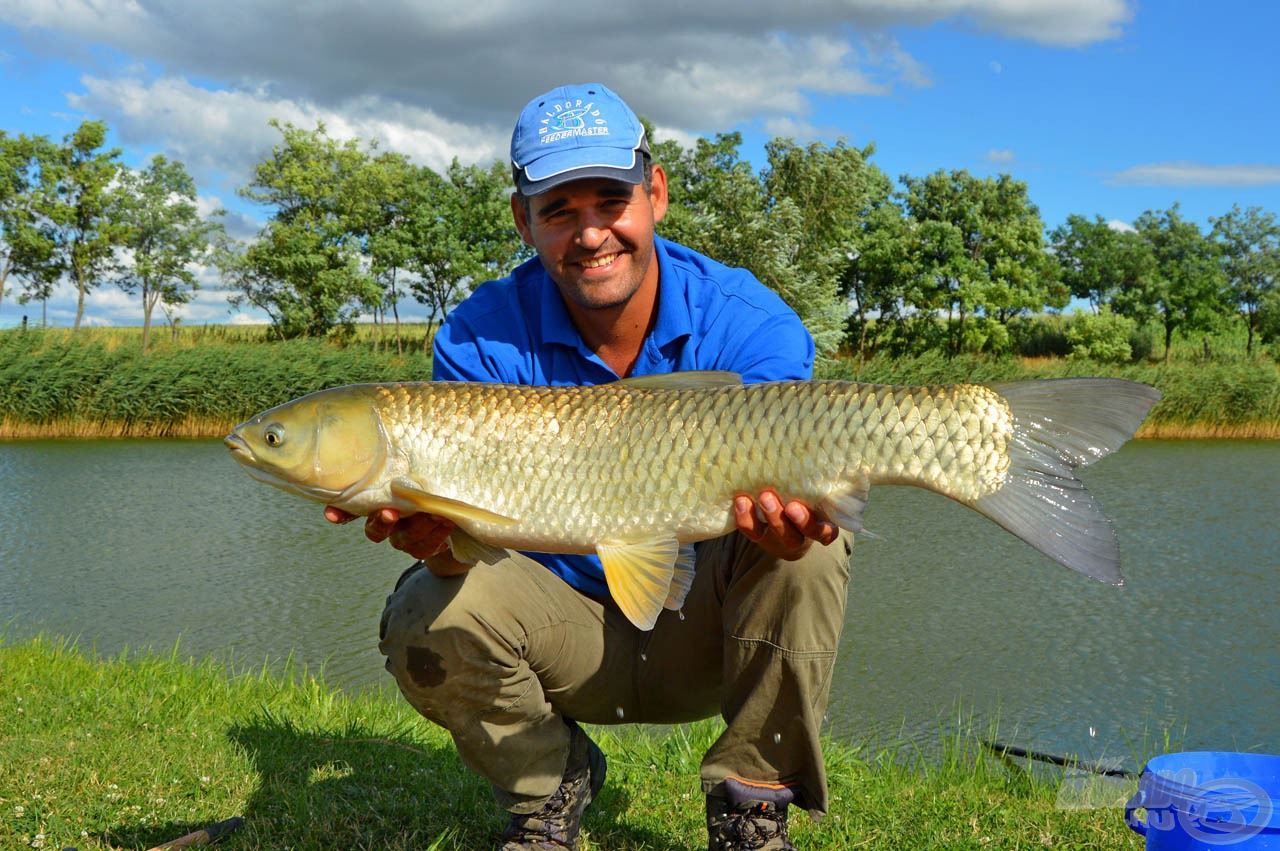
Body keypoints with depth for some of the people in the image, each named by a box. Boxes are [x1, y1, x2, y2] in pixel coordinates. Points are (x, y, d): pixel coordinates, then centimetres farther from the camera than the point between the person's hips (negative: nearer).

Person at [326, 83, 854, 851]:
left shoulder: (751, 325, -15)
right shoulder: (482, 341, -12)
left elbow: (767, 493, -26)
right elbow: (467, 534, -20)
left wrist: (777, 520, -51)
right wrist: (436, 537, -45)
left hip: (705, 633, -1)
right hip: (570, 632, 1)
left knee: (806, 539, -30)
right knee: (429, 619, -27)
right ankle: (548, 788, 5)